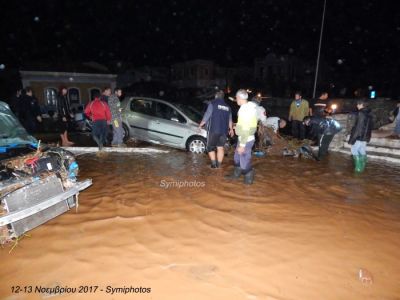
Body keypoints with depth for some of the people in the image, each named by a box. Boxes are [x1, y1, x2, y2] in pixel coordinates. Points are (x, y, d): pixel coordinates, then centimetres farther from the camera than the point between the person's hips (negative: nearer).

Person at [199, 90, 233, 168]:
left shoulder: (213, 103, -4)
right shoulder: (227, 106, 13)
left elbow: (207, 116, -8)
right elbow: (230, 119, 18)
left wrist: (200, 125, 4)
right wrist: (231, 129, 31)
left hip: (213, 130, -5)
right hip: (223, 130, 5)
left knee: (210, 147, 6)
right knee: (220, 147, 10)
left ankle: (214, 164, 2)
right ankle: (219, 165, 13)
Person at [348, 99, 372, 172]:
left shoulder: (361, 113, -17)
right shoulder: (369, 114, 11)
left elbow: (358, 127, -21)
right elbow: (369, 127, 17)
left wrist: (352, 138, -20)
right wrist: (368, 136, 24)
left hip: (359, 137, -9)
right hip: (365, 137, 9)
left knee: (355, 151, -1)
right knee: (362, 152, 14)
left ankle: (358, 168, -3)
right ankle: (362, 167, 20)